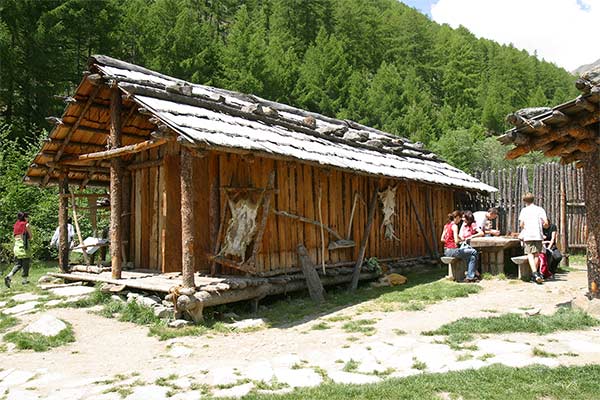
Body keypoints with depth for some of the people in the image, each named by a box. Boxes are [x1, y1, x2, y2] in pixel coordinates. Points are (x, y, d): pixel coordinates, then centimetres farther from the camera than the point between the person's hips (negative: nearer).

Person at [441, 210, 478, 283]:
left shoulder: (446, 225, 11)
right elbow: (456, 241, -21)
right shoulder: (454, 226, -14)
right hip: (452, 250, -9)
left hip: (446, 251, 9)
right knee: (474, 252, 2)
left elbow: (442, 239, 12)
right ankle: (470, 277, 6)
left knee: (468, 248, 29)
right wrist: (461, 240, -1)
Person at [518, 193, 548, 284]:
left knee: (530, 254, -6)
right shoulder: (540, 209, 8)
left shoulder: (524, 210, 5)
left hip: (528, 235, -2)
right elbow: (546, 223, 0)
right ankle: (534, 275, 15)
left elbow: (521, 224, -1)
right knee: (537, 255, 11)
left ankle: (535, 274, -24)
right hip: (538, 235, 2)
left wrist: (522, 232, 19)